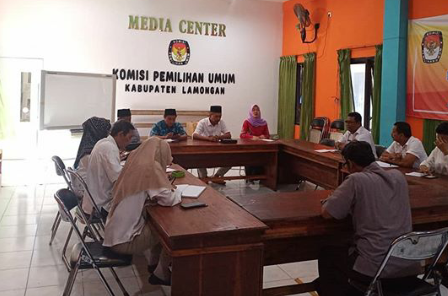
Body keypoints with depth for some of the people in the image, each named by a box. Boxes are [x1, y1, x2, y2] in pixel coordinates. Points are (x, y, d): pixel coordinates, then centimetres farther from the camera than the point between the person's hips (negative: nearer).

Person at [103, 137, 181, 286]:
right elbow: (168, 200, -21)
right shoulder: (150, 167, -18)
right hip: (123, 239, -8)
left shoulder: (136, 163, 5)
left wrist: (165, 181, 8)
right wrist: (176, 192, 0)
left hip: (115, 231, 8)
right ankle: (161, 273, 14)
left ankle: (153, 262, 31)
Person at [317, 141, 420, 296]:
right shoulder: (398, 176, 7)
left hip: (376, 266, -6)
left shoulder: (356, 180, -11)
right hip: (408, 264, 7)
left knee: (327, 255, 21)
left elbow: (326, 212, -7)